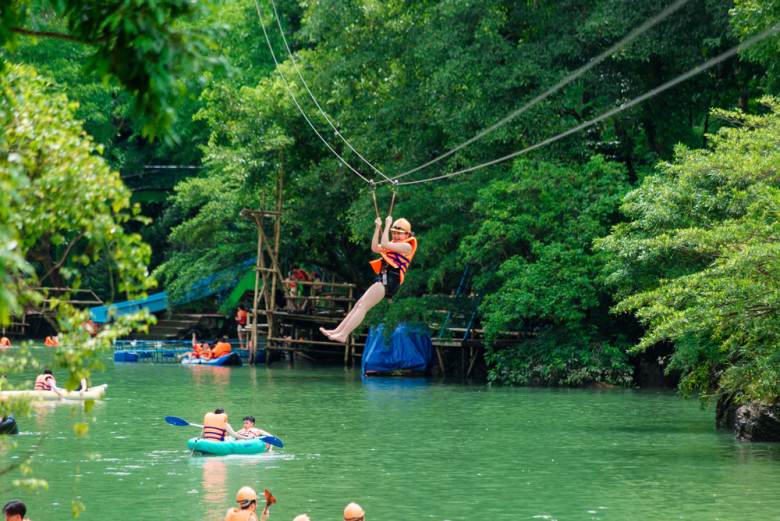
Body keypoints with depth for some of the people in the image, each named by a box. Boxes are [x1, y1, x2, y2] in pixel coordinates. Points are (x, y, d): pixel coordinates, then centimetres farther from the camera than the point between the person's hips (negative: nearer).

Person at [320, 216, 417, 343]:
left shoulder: (407, 246, -4)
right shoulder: (394, 244, 26)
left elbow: (384, 245, -14)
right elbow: (375, 248, 18)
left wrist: (387, 225, -5)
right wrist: (377, 228, 12)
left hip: (389, 280, -9)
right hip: (383, 279, 9)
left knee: (363, 306, -15)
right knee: (359, 305, 5)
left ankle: (343, 335, -19)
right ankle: (337, 331, 5)